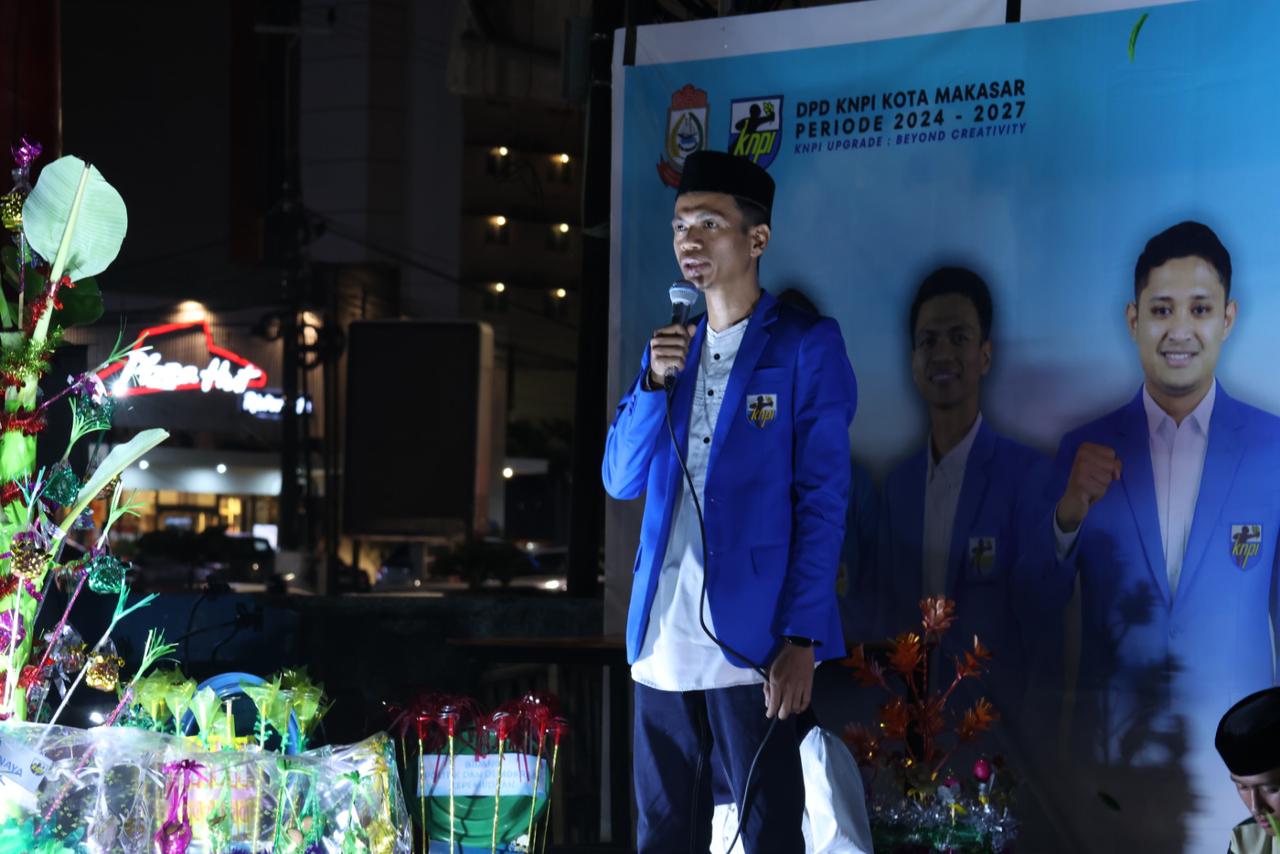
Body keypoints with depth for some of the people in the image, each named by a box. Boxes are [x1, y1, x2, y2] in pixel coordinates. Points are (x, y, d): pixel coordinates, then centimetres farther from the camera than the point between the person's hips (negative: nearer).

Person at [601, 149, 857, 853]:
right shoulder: (672, 349, 16)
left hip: (751, 641, -6)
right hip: (661, 642, 6)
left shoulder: (805, 345, -2)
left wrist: (802, 639, -15)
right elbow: (620, 480, 11)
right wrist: (654, 382, -6)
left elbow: (822, 498, -7)